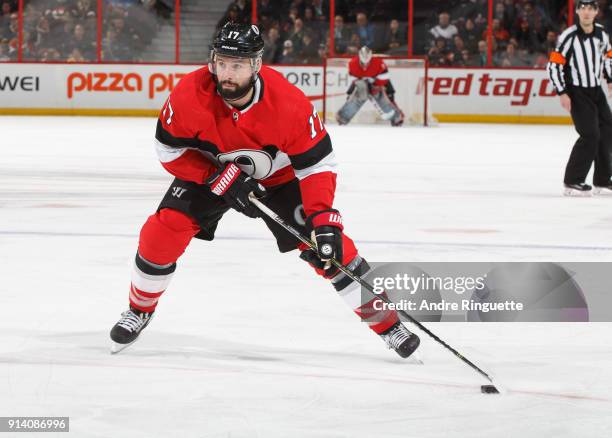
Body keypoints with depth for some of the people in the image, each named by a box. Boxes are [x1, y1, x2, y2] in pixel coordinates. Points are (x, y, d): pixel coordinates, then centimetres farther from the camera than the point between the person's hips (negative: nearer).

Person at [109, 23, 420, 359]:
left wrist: (323, 219, -37)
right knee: (162, 233, -15)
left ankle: (385, 321, 4)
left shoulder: (289, 103, -34)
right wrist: (221, 177, -27)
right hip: (209, 172, 1)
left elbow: (317, 164, -26)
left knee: (329, 246, -11)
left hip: (277, 177, -1)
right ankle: (140, 310, 13)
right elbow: (170, 150, -18)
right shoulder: (189, 95, -31)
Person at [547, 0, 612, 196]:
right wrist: (562, 93, -21)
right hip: (576, 93, -7)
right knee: (590, 135, -17)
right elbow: (553, 65, -17)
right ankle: (572, 183, -12)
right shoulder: (569, 37, -18)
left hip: (596, 91, 7)